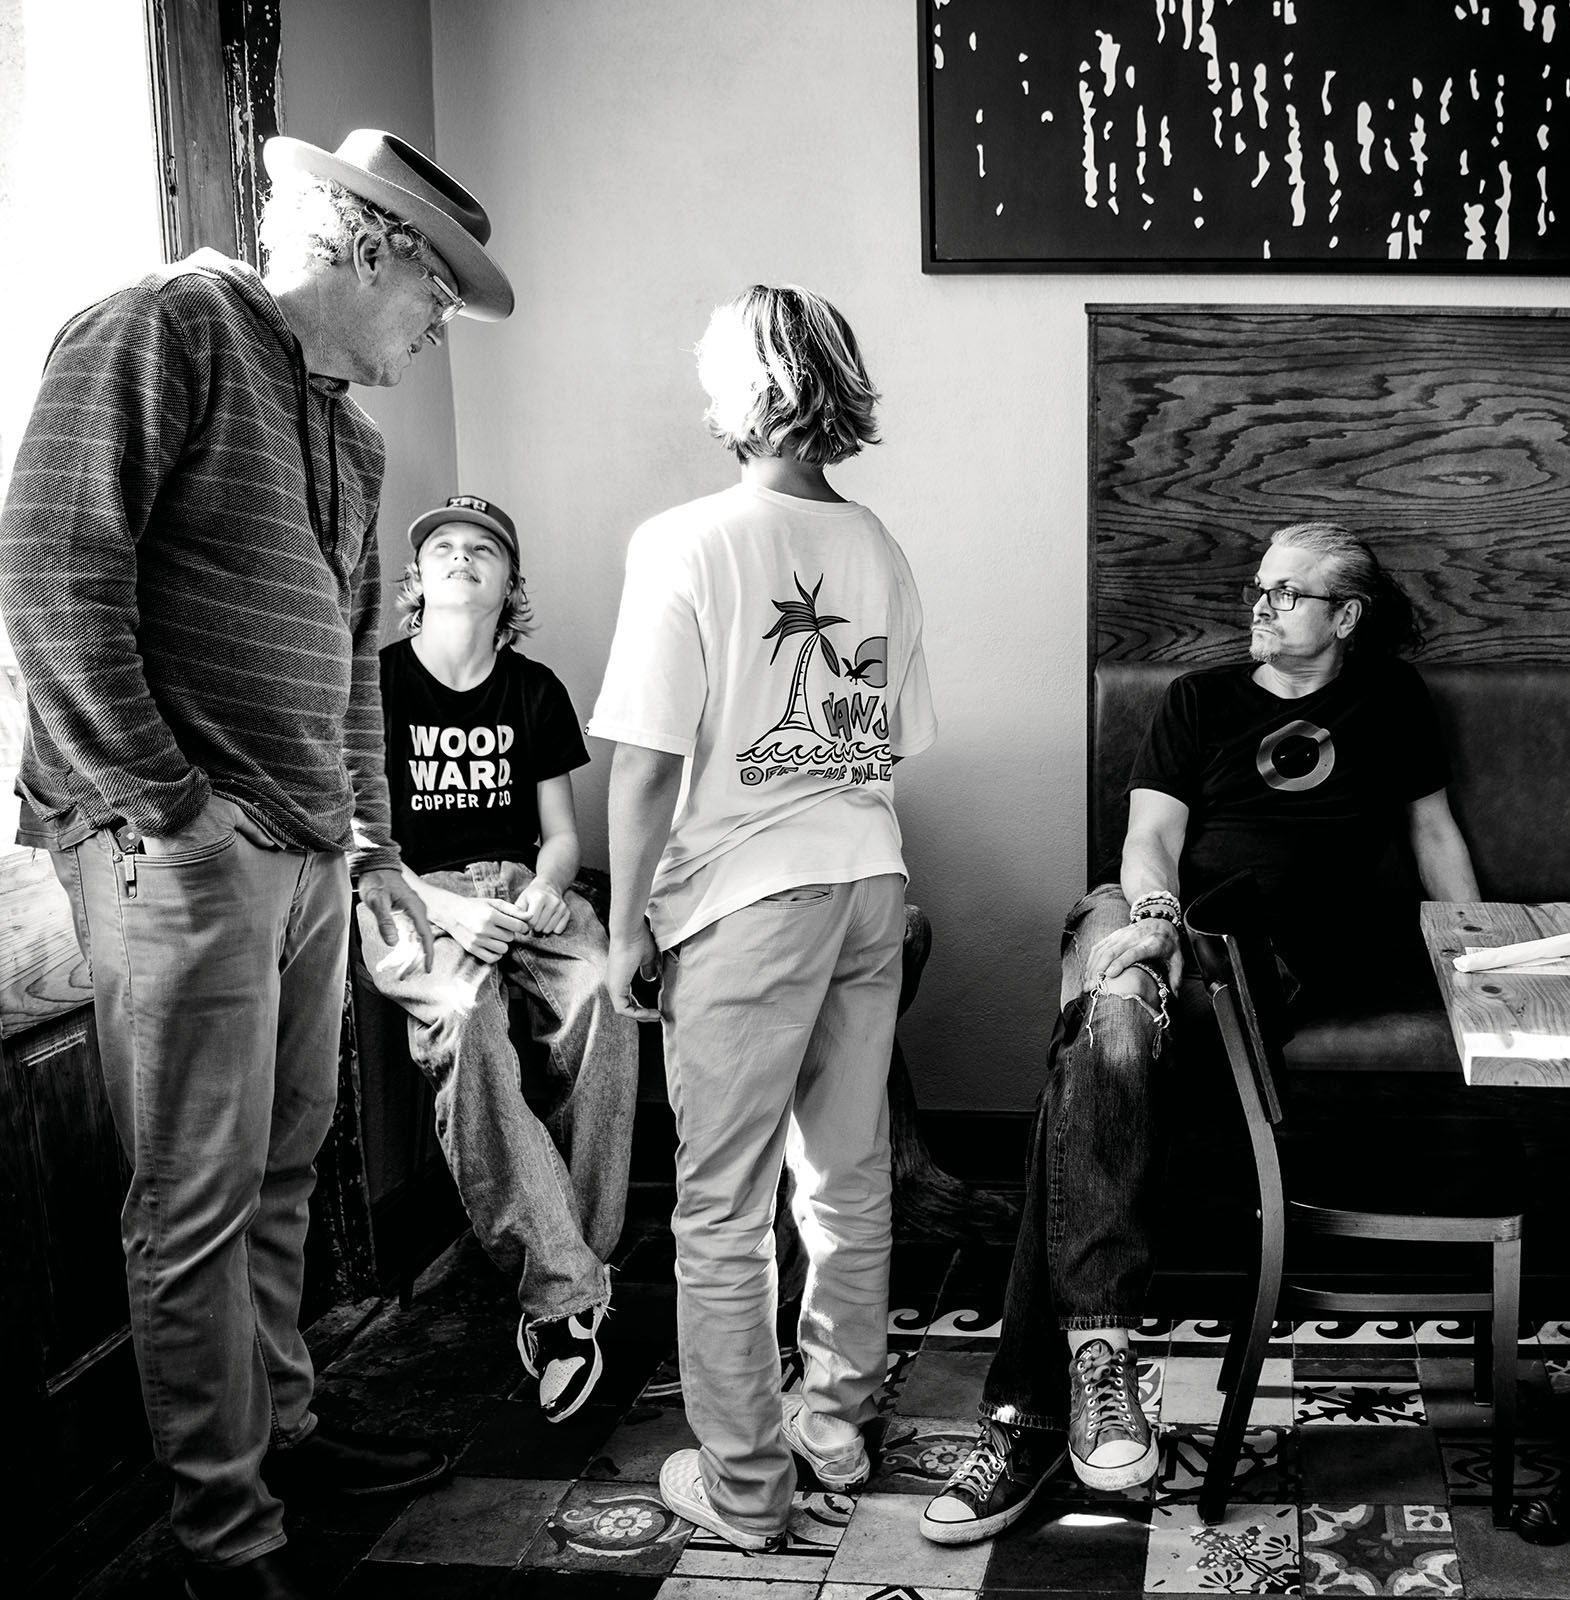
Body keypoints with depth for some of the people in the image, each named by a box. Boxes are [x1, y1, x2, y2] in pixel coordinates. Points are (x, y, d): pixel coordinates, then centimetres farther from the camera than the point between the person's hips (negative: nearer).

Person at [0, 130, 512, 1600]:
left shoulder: (348, 432, 20)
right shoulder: (162, 335, -6)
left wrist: (370, 841, 22)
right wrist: (164, 803, -17)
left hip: (305, 853, 8)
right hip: (180, 852, -8)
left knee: (284, 1169, 17)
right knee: (198, 1202, -2)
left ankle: (281, 1431, 33)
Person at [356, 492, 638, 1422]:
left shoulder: (536, 691, 15)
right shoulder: (375, 684, 4)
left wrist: (545, 887, -9)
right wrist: (445, 910, -16)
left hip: (521, 889, 3)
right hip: (414, 899, -3)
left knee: (607, 998, -30)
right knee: (466, 1026, -37)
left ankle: (557, 1296, -24)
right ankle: (571, 1286, -35)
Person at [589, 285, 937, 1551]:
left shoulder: (687, 543, -11)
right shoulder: (878, 549, 5)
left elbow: (648, 760, -12)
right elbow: (895, 746, 8)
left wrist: (628, 927, -4)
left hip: (746, 900, -6)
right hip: (871, 887, 6)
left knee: (724, 1211, 5)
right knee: (852, 1182, 16)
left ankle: (744, 1487, 14)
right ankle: (840, 1424, 31)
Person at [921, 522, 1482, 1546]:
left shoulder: (1389, 700, 21)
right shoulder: (1201, 700, 22)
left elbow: (1434, 832, 26)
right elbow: (1151, 836, 10)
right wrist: (1154, 911, -12)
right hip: (1177, 932, 2)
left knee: (1089, 1071, -32)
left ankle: (1031, 1412, -36)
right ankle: (1098, 1348, -41)